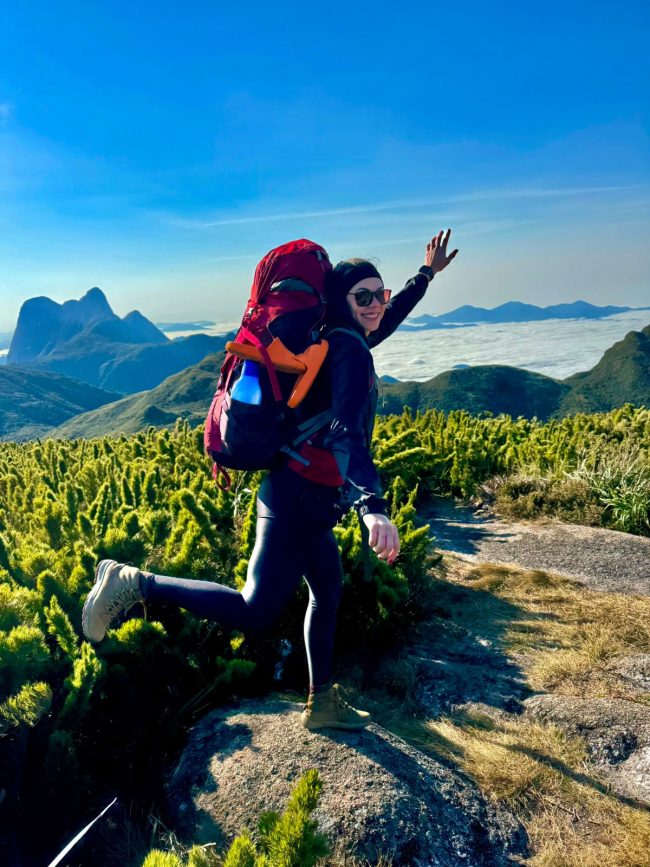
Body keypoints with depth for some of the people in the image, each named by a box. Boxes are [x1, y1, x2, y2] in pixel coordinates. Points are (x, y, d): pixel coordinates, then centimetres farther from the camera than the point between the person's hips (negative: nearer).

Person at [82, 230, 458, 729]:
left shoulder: (341, 341, 13)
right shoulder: (349, 349, -14)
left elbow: (384, 322, 35)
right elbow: (348, 432, -31)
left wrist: (427, 274, 41)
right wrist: (373, 508, -44)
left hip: (307, 498, 10)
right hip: (299, 498, -10)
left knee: (328, 593, 20)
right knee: (255, 612, -11)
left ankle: (323, 703, 34)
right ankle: (136, 584, -4)